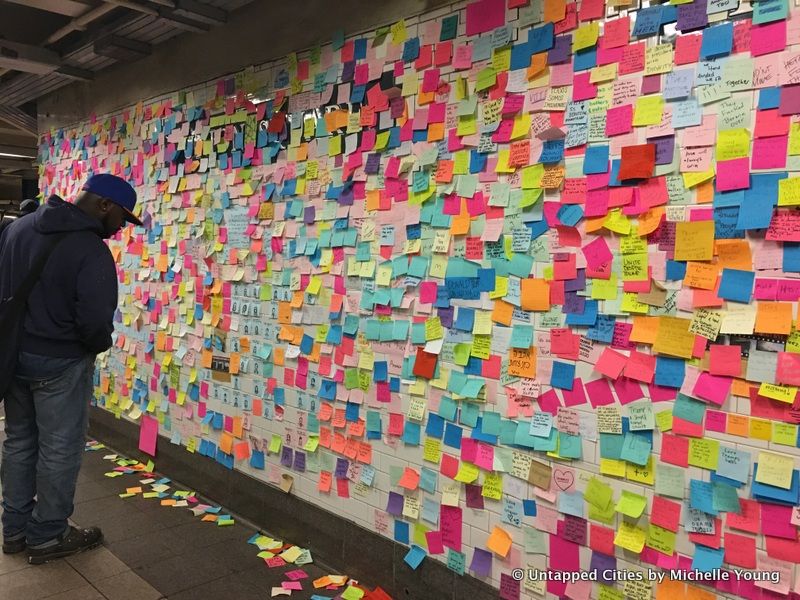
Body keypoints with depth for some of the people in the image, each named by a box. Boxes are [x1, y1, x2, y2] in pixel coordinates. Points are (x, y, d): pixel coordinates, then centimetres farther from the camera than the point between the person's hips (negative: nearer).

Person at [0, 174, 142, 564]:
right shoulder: (91, 250, -21)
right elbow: (95, 321, -26)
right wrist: (99, 346, -4)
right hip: (60, 363, -8)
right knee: (59, 449, 7)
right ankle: (46, 537, 19)